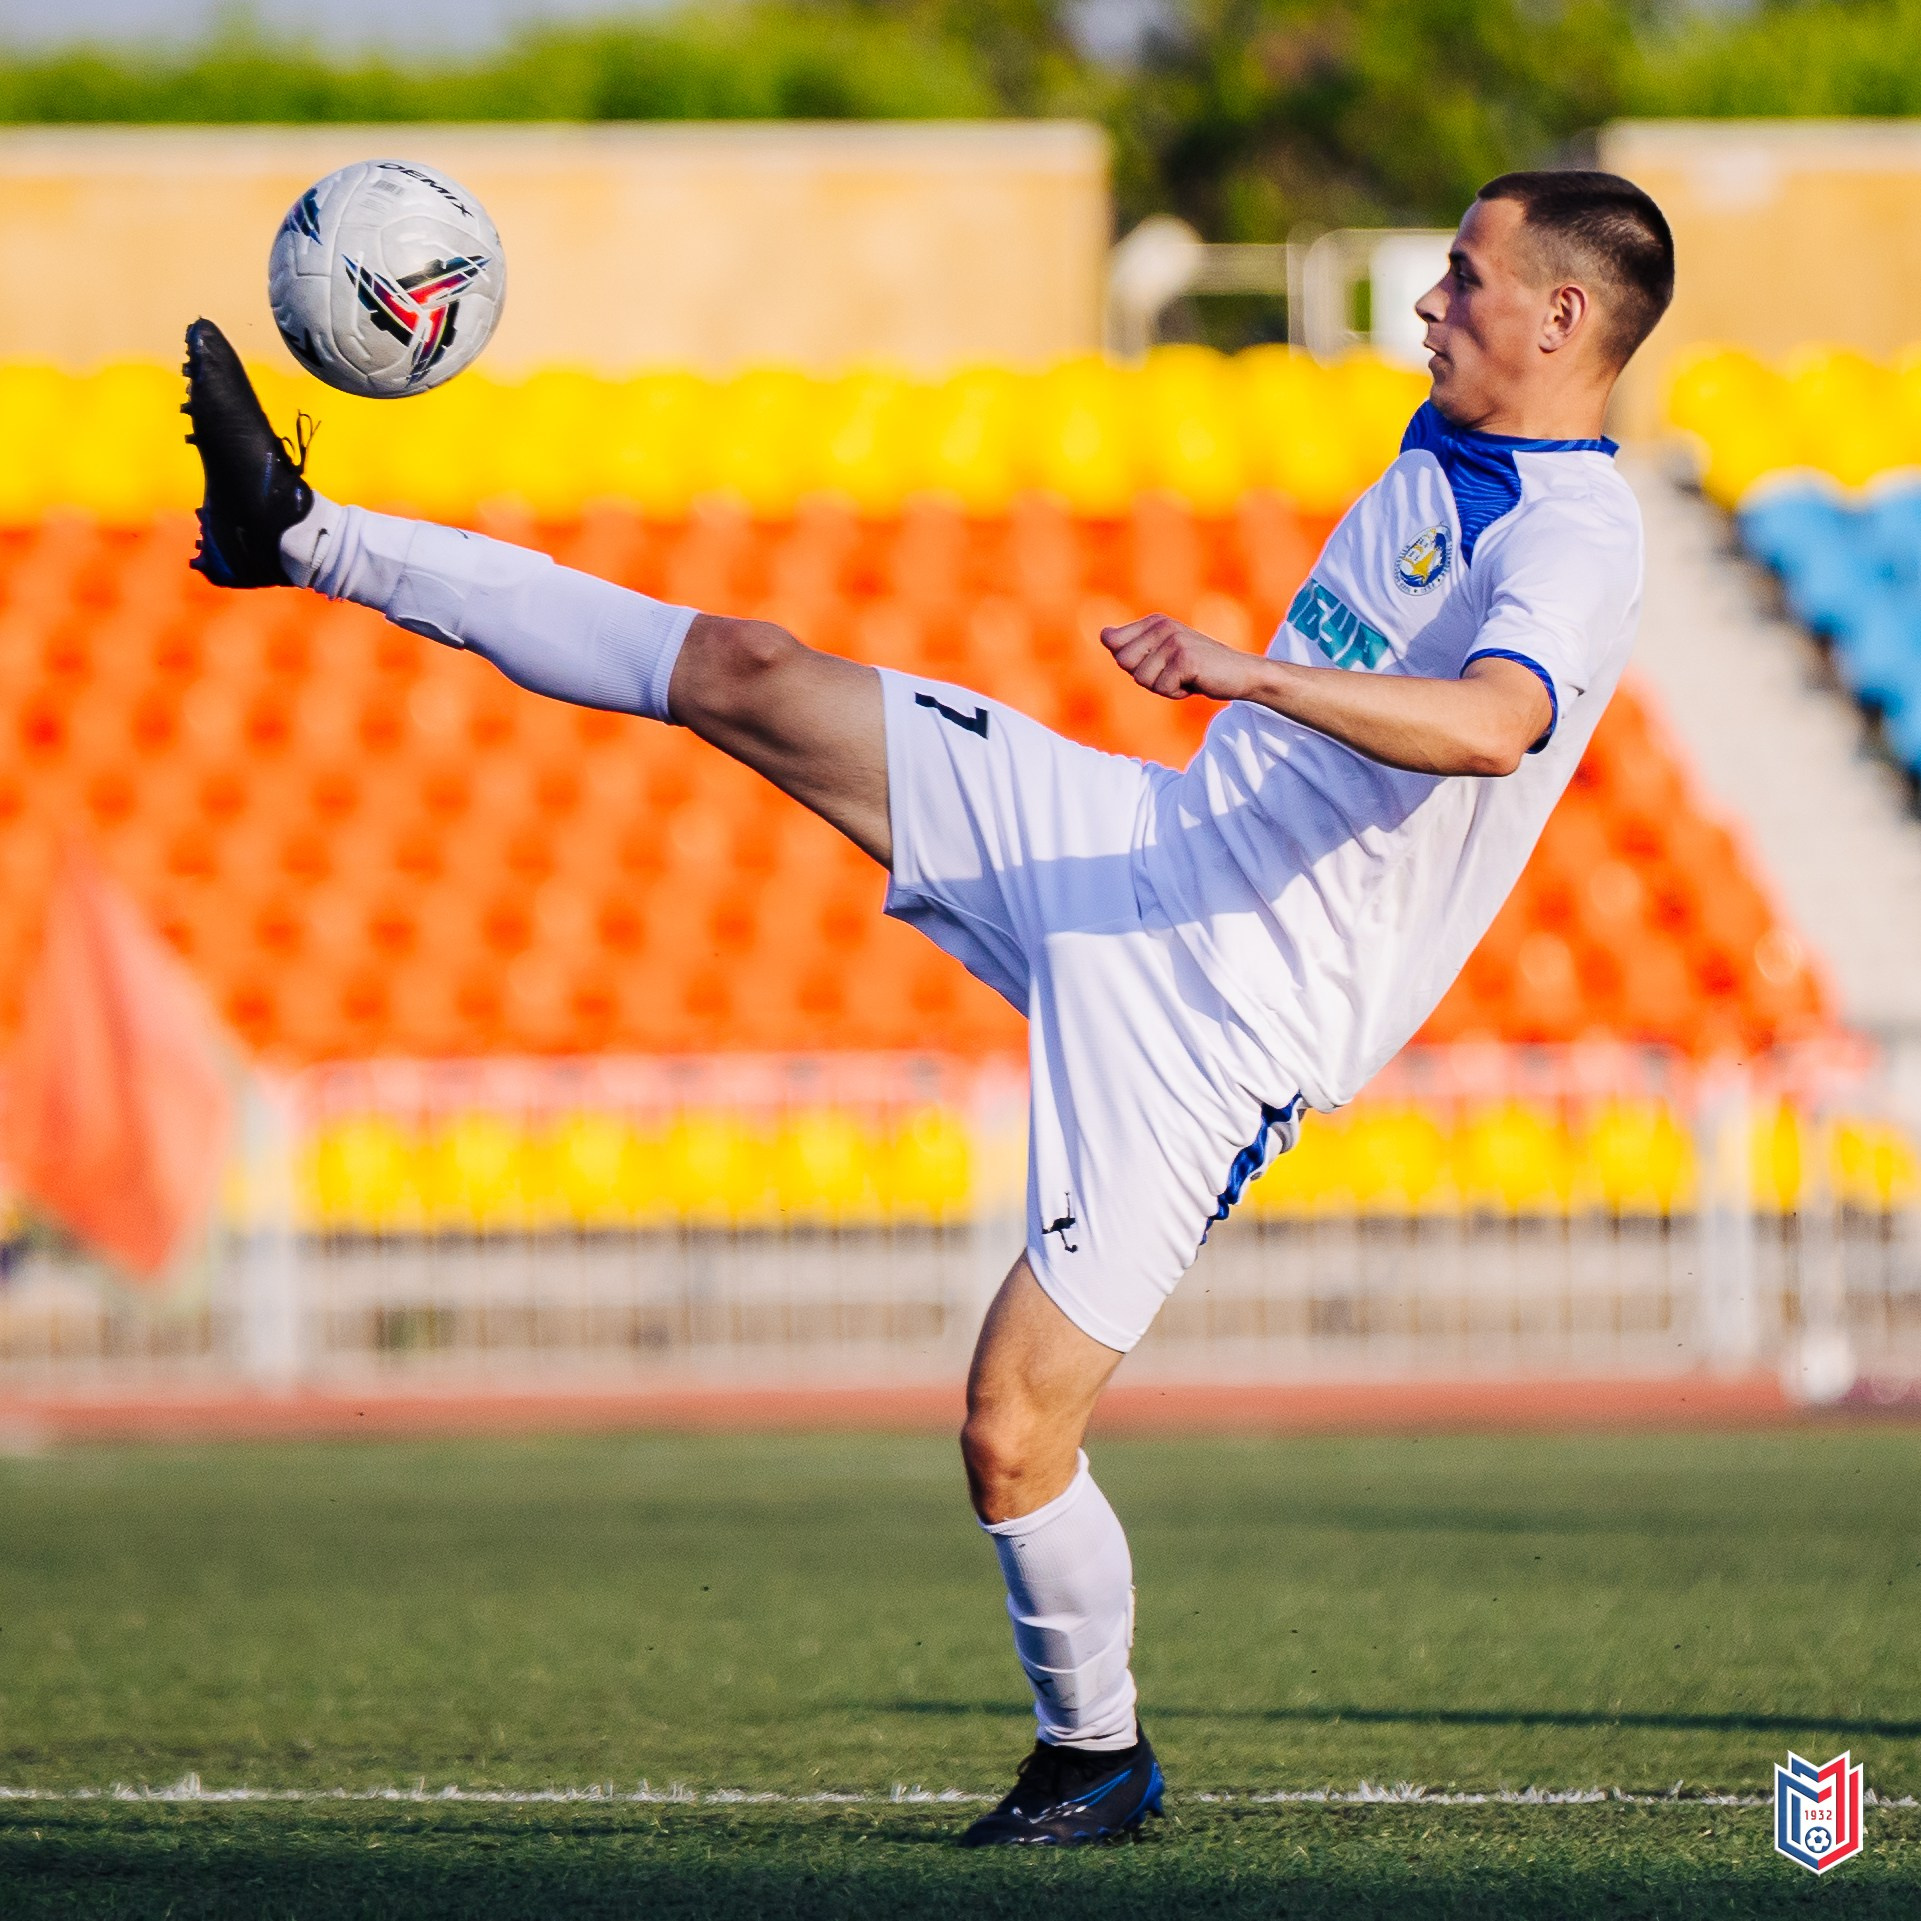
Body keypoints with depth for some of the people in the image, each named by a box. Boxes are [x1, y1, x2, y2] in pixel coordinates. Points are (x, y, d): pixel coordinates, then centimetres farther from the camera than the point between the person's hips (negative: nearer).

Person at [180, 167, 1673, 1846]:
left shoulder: (1576, 541, -18)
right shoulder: (1443, 454, 11)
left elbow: (1488, 726, -41)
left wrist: (1256, 674, -50)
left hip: (1222, 1016, -8)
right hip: (1139, 842, 8)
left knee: (1013, 1429, -11)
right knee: (740, 675, 2)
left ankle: (1097, 1755, 15)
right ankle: (309, 542, 9)